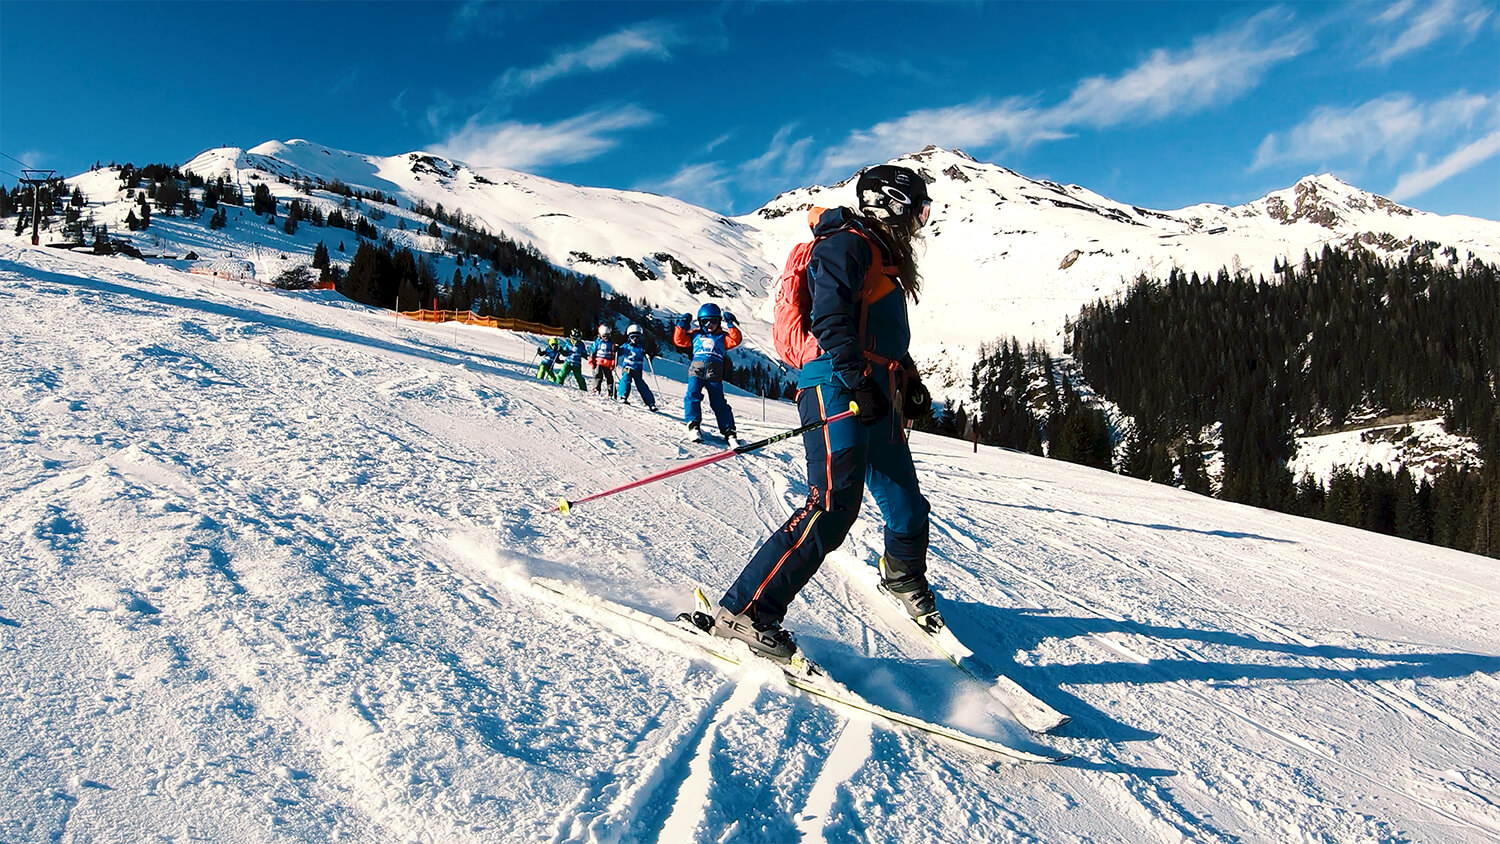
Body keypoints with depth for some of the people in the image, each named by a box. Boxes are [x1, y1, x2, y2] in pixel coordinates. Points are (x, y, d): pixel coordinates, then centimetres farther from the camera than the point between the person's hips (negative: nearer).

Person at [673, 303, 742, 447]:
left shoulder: (722, 336, 21)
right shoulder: (695, 335, 22)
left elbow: (735, 340, 6)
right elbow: (679, 340, 18)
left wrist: (730, 326, 2)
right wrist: (682, 326, 11)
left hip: (715, 374, -1)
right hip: (696, 370, 1)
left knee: (718, 402, -4)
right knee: (692, 395, -20)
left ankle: (729, 431, -4)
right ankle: (693, 425, -17)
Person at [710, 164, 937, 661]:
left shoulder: (884, 258, 28)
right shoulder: (848, 244, -3)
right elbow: (830, 317, -18)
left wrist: (910, 384, 31)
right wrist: (857, 380, -28)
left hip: (876, 400, 10)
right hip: (838, 392, -10)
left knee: (906, 506, 15)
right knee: (833, 507, -22)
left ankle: (903, 577, 44)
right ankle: (745, 612, -19)